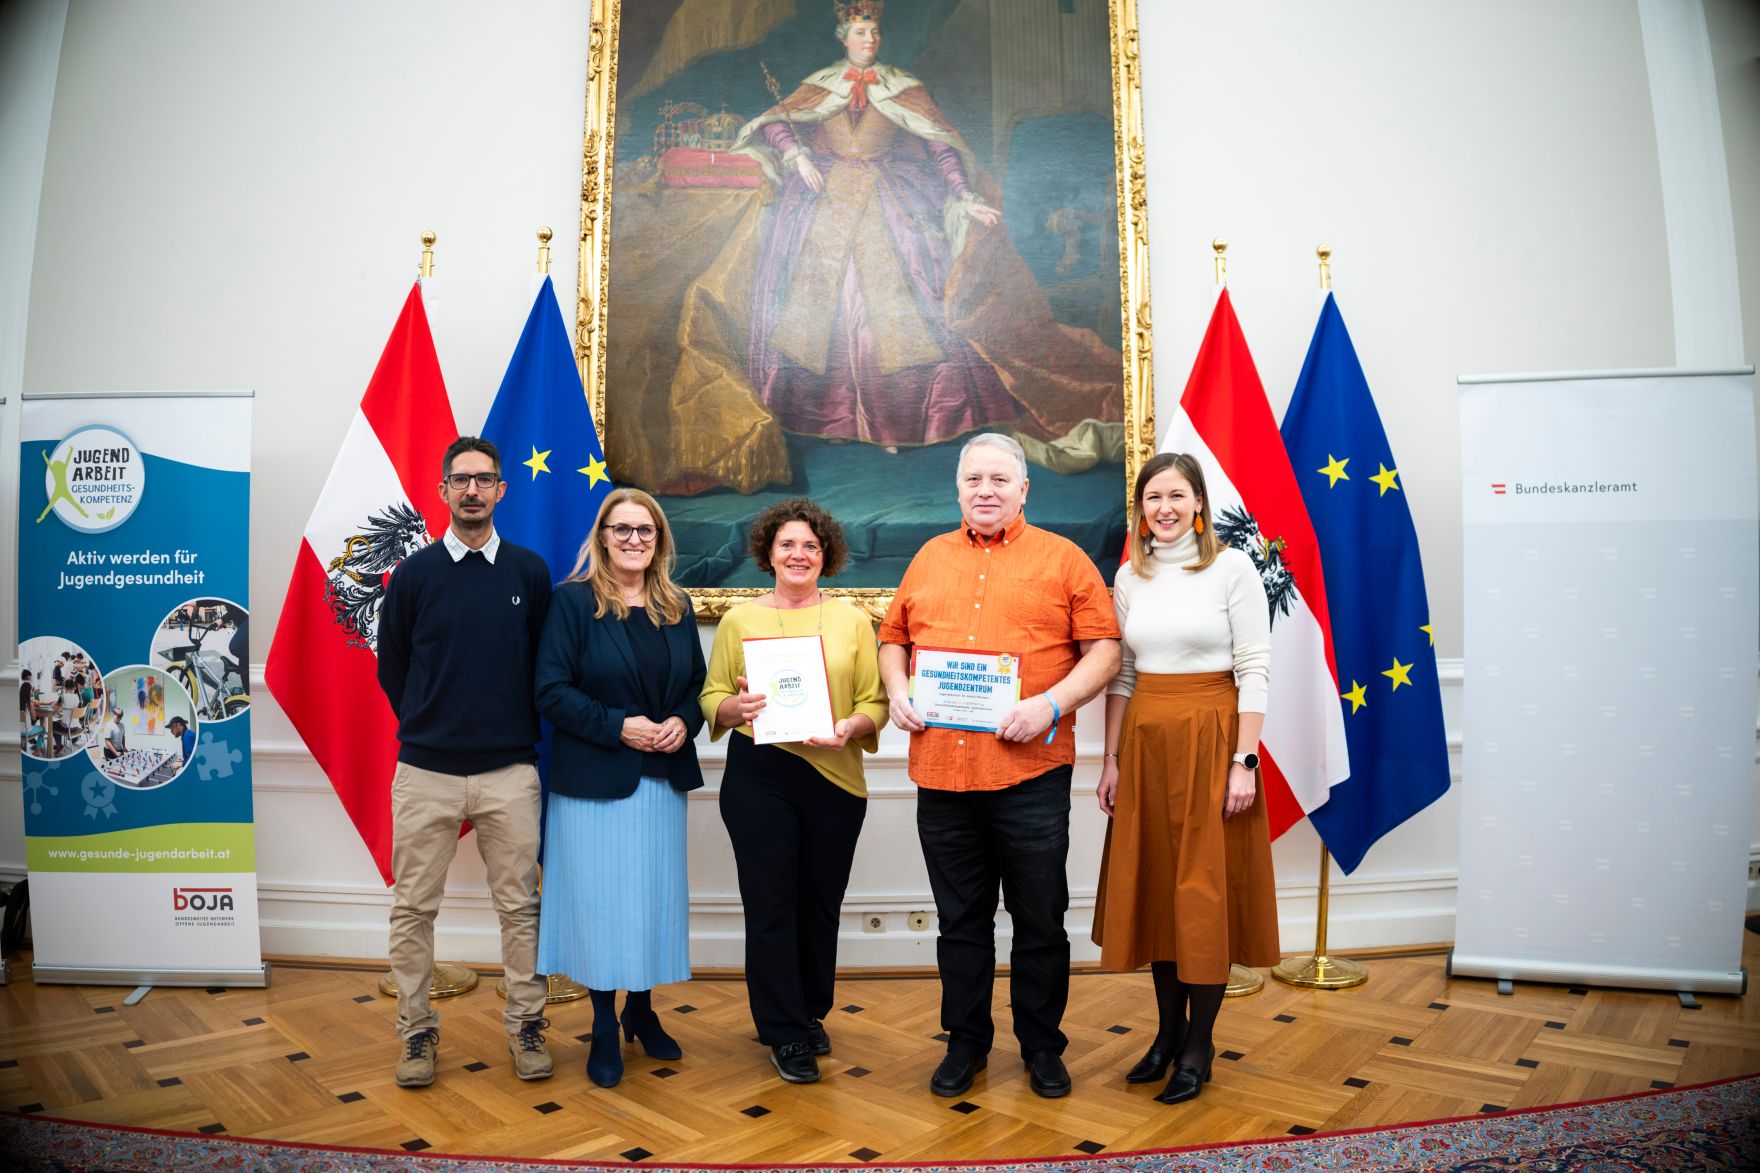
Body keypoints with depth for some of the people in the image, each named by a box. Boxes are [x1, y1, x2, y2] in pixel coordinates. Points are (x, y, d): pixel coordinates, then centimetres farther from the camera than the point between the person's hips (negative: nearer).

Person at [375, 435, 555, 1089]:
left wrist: (520, 734, 7)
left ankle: (525, 1025, 21)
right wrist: (428, 727, 11)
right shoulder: (414, 574, 2)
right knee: (413, 909, 7)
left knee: (519, 905, 7)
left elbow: (545, 666, 8)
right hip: (425, 771, 0)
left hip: (510, 772, 0)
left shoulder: (530, 572, 3)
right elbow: (391, 668, 10)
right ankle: (417, 1030, 23)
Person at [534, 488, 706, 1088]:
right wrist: (617, 726, -19)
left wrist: (684, 723, -7)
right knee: (600, 899, 3)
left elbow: (697, 683, 13)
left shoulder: (677, 606, 8)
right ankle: (604, 1028, 20)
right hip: (594, 778, -4)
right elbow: (552, 690, -11)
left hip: (662, 777, 4)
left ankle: (642, 1010, 31)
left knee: (657, 896, 11)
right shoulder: (574, 601, -6)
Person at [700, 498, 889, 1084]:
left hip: (835, 778, 1)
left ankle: (810, 1013, 32)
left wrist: (851, 727, -18)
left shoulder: (852, 620, 6)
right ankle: (785, 1034, 16)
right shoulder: (739, 619, 5)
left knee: (821, 903, 11)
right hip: (758, 777, -1)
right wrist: (737, 706, -17)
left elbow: (875, 701, 2)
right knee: (771, 904, 1)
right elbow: (712, 697, 5)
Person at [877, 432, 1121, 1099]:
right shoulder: (929, 559, 13)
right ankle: (966, 1042, 30)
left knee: (1040, 922, 10)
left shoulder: (1063, 559, 2)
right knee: (961, 919, 14)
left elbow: (1104, 649, -2)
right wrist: (897, 691, 0)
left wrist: (1053, 703, -16)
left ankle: (1042, 1046, 29)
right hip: (940, 769, 3)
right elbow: (893, 638, 19)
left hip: (1030, 773, -3)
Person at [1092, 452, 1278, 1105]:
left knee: (1207, 886, 2)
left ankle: (1199, 1044, 16)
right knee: (1153, 883, 10)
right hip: (1145, 740, 5)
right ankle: (1169, 1030, 25)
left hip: (1211, 738, -4)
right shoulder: (1129, 578, 8)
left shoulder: (1231, 568, -5)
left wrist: (1244, 760, -13)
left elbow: (1254, 669, -7)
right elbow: (1120, 674, 10)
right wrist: (1112, 759, 6)